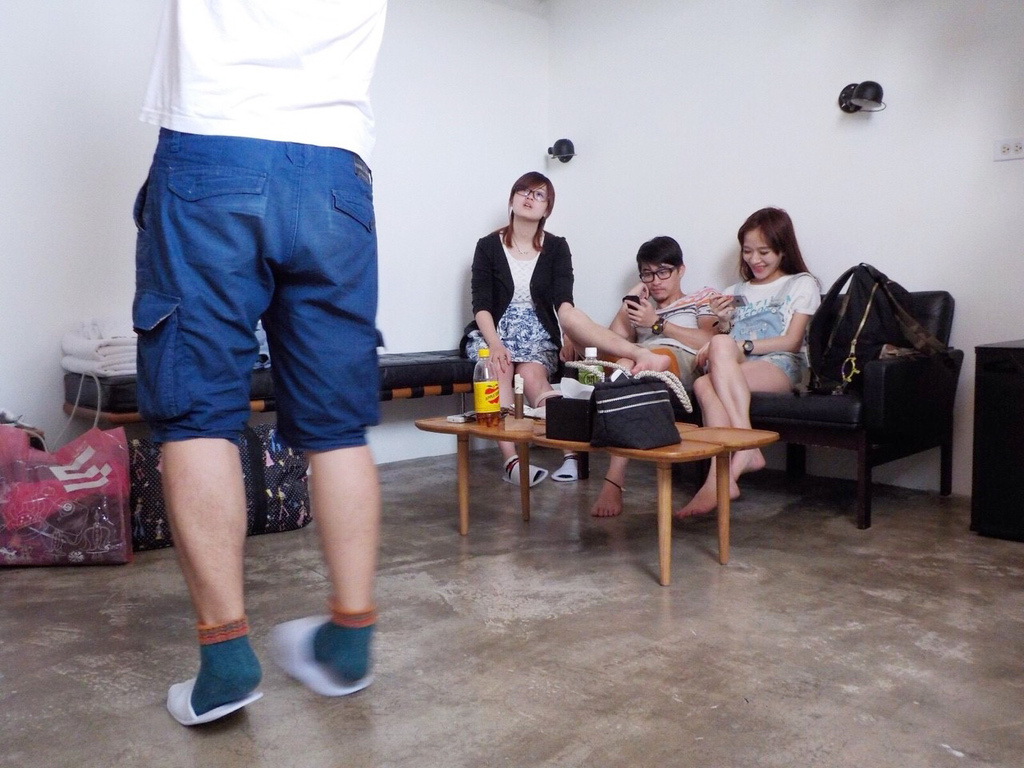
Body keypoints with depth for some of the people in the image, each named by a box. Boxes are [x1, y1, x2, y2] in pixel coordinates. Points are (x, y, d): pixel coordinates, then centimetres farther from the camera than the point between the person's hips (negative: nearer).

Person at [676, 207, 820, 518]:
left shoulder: (802, 284, 17)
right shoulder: (736, 292, 31)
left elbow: (791, 342, 2)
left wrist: (739, 345, -8)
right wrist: (724, 323, 0)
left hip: (780, 367, -3)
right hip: (736, 369, 3)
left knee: (721, 345, -35)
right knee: (704, 384, -35)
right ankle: (723, 478, -49)